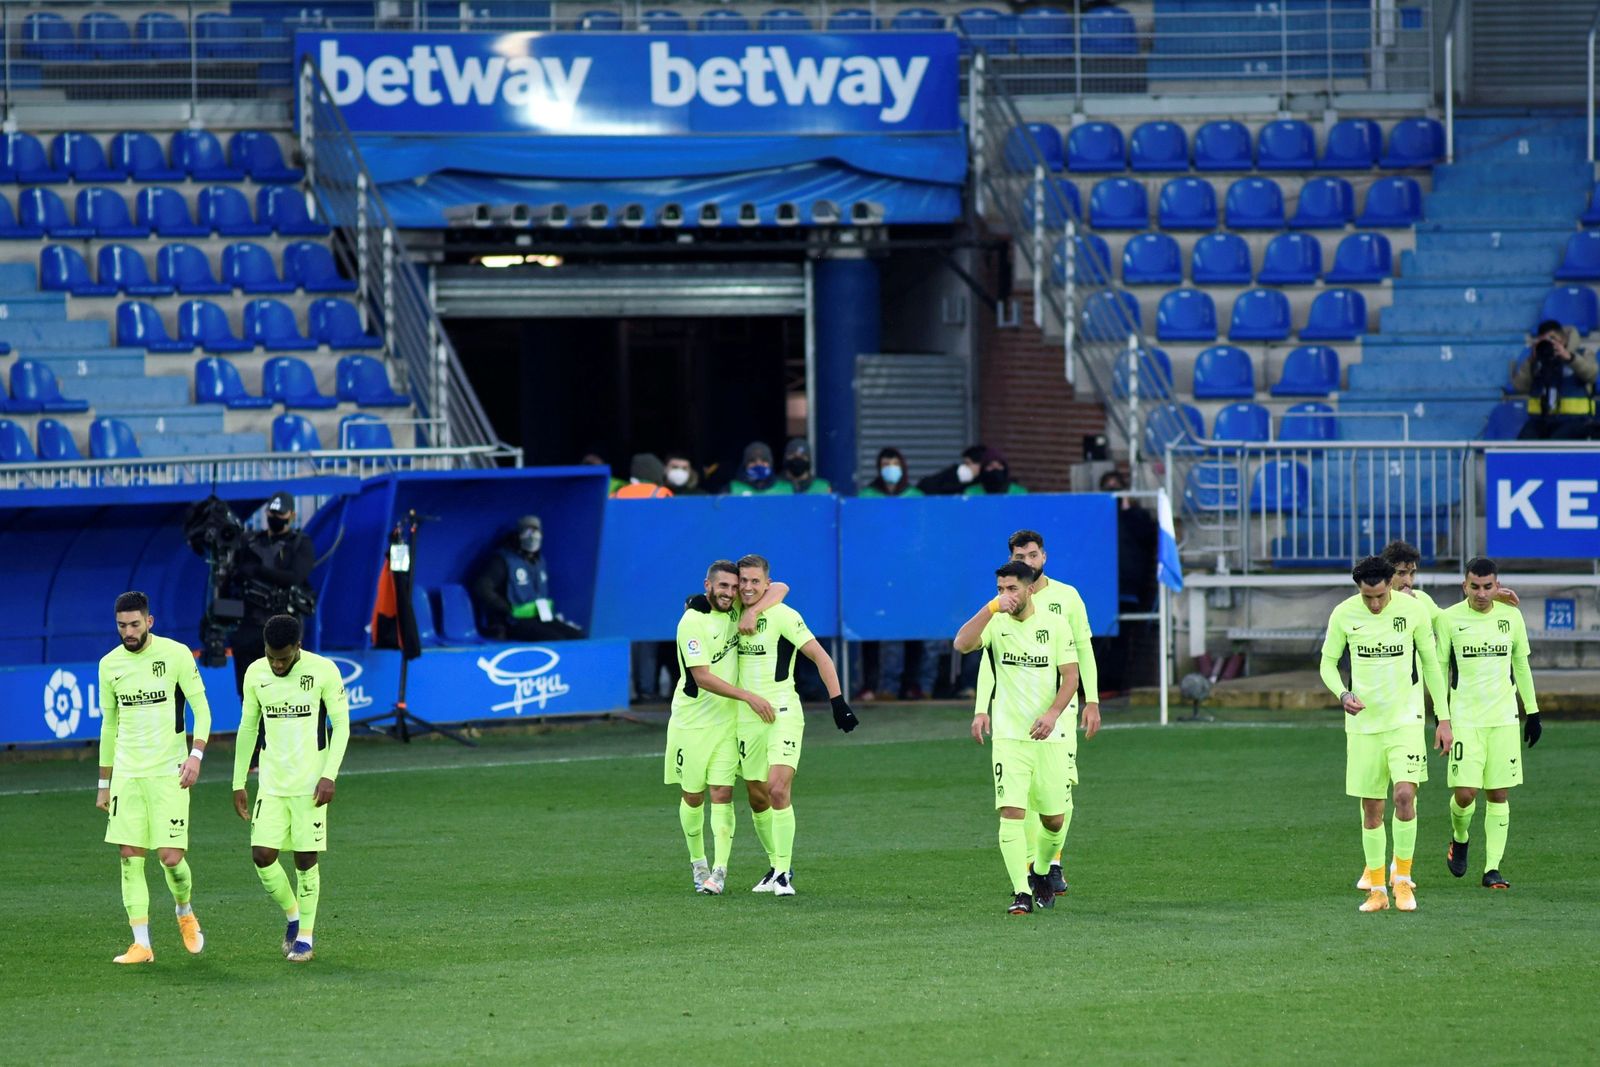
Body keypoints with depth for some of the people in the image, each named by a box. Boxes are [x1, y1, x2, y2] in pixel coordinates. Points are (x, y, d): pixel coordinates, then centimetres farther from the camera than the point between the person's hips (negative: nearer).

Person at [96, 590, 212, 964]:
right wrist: (104, 785, 16)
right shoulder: (110, 664, 7)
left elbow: (201, 709, -3)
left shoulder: (175, 654, -5)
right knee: (130, 856, -3)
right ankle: (141, 944, 0)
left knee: (170, 857, -8)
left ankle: (185, 911, 23)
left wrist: (196, 754, -18)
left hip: (167, 772, -4)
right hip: (126, 773, 4)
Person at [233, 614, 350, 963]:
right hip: (271, 783, 3)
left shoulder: (323, 671, -10)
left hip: (310, 784, -3)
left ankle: (306, 935, 13)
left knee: (306, 859, -1)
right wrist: (239, 784, 9)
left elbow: (341, 725, -5)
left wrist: (329, 775, -15)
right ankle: (292, 915, 19)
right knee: (262, 855, -6)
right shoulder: (256, 673, 1)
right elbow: (248, 728, 10)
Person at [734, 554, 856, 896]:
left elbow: (820, 657, -10)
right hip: (746, 717, 6)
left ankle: (783, 872, -14)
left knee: (778, 789, -19)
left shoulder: (782, 616, -10)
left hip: (782, 714, -6)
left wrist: (838, 702, -16)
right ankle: (777, 865, 25)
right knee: (757, 797, 10)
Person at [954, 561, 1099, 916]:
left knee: (1054, 819, 6)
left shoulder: (1055, 624, 0)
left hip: (1051, 736, 1)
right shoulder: (995, 623, -1)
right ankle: (1021, 892, -14)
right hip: (1008, 736, -1)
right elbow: (962, 644, -19)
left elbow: (1071, 675, -3)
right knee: (1011, 812, -14)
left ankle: (1041, 871, 34)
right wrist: (992, 607, -25)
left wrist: (1053, 713, -18)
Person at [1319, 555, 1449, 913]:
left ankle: (1403, 879, -2)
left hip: (1405, 719, -1)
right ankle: (1376, 889, 16)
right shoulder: (1343, 614, -6)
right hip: (1363, 722, 1)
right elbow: (1328, 662, 5)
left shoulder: (1413, 610, -6)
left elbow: (1430, 663, 5)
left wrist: (1443, 719, 5)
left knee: (1405, 795, -18)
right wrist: (1342, 694, -16)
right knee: (1371, 809, 4)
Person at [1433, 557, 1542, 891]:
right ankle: (1459, 839, 22)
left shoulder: (1511, 616, 5)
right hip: (1464, 721, -2)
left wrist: (1532, 712, 15)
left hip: (1504, 719, 2)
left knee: (1499, 794, -1)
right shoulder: (1448, 619, -3)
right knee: (1464, 793, -10)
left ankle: (1492, 868, 4)